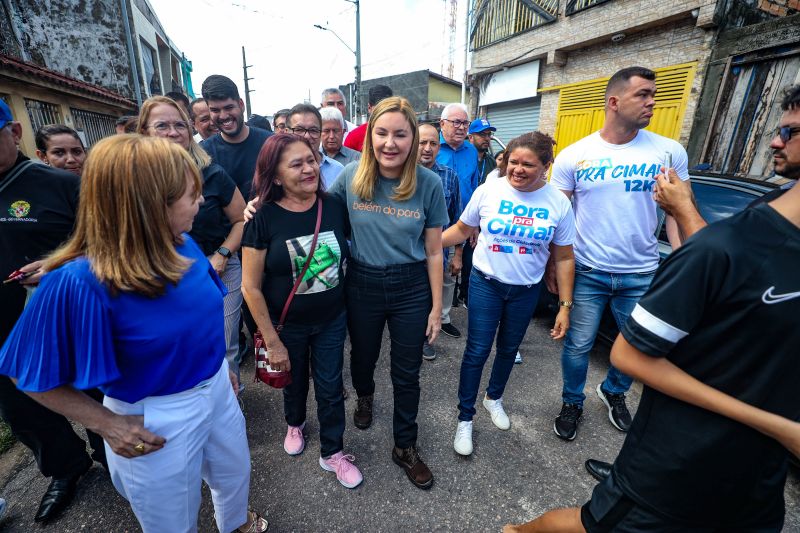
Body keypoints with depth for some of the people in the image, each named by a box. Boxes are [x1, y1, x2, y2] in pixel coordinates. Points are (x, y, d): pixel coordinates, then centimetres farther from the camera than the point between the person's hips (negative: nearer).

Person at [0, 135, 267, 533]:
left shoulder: (183, 245, -11)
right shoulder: (80, 283, -30)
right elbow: (32, 373, -15)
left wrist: (219, 364, 11)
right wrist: (106, 424, -18)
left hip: (217, 390, 6)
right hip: (156, 422, -5)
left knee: (236, 474, 32)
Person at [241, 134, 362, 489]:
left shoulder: (334, 207, -11)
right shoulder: (264, 218, -17)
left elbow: (354, 250, 5)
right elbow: (251, 287, -14)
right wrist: (272, 341, -11)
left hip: (332, 320, 1)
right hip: (287, 325, -1)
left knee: (330, 388, 13)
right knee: (294, 381, 24)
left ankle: (332, 453, 38)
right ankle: (294, 424, 57)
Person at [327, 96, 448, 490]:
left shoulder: (429, 183, -11)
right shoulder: (351, 176, -9)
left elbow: (433, 252, -6)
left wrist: (436, 307, -3)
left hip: (411, 288, -1)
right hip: (362, 284, 1)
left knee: (407, 373, 12)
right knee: (363, 355, 23)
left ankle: (405, 447, 37)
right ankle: (364, 396, 60)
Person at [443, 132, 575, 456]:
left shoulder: (559, 203, -7)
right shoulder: (488, 190, -10)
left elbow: (564, 258, -1)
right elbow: (462, 230, 1)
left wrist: (565, 306, -2)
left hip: (526, 291, 2)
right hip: (486, 284, -2)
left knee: (508, 349, 19)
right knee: (477, 351, 0)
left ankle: (494, 398, 46)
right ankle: (465, 418, 20)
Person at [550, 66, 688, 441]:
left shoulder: (670, 152, -1)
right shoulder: (573, 156, -4)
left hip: (642, 275, 2)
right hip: (586, 272, -2)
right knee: (578, 346, 9)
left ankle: (613, 393, 47)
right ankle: (572, 403, 35)